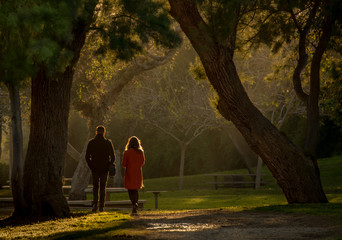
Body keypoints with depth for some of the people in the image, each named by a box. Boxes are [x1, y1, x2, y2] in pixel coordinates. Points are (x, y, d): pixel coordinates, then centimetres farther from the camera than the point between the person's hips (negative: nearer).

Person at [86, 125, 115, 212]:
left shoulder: (91, 142, -1)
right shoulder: (108, 142, -4)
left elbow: (87, 157, -1)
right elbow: (112, 157, -4)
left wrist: (91, 166, 10)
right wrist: (109, 166, 9)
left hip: (95, 169, 0)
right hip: (104, 169, 0)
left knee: (95, 186, 14)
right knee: (103, 187, 8)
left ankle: (95, 203, -3)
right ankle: (101, 206, 5)